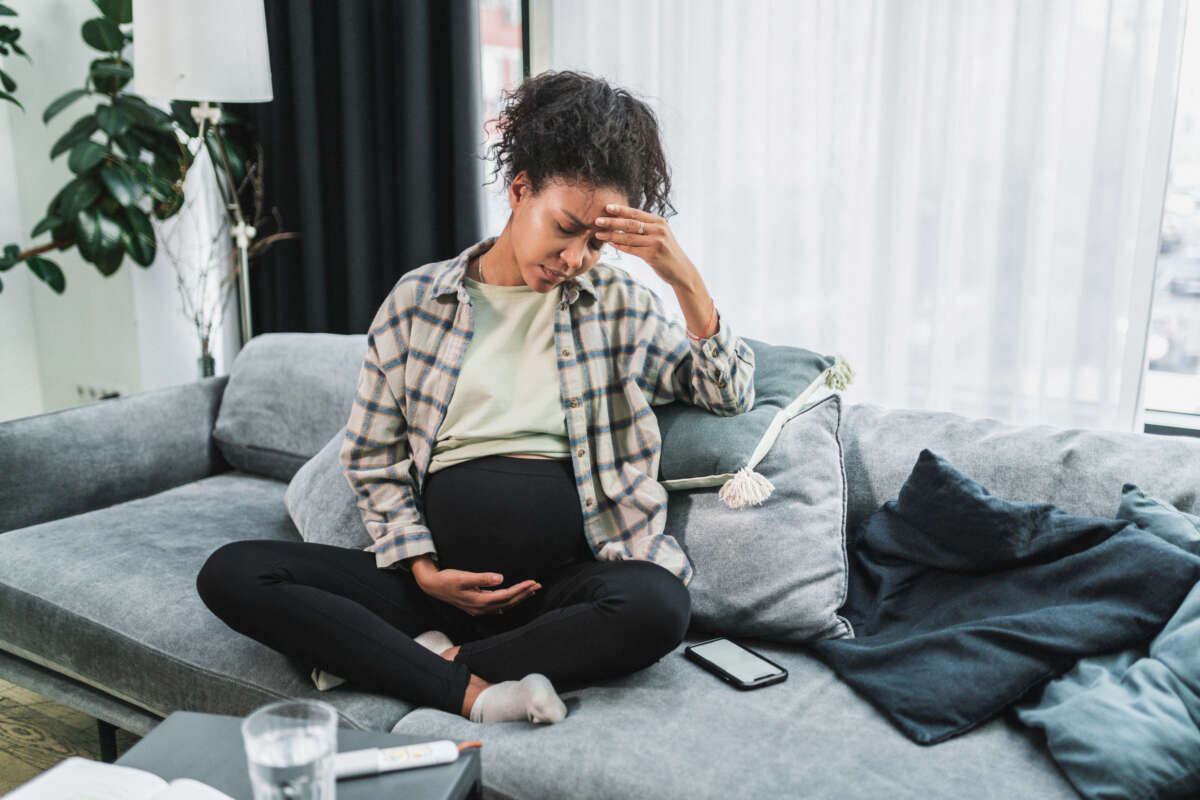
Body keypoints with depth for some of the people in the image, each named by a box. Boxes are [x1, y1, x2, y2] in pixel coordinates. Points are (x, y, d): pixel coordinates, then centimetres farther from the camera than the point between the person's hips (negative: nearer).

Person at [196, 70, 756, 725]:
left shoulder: (619, 305, 9)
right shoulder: (417, 300, 8)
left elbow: (730, 395, 9)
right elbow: (372, 456, 10)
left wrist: (685, 278, -4)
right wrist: (423, 570, -4)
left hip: (567, 583, -1)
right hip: (441, 578, 2)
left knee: (657, 608, -35)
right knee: (230, 573, -15)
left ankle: (430, 660, -17)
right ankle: (470, 692, -24)